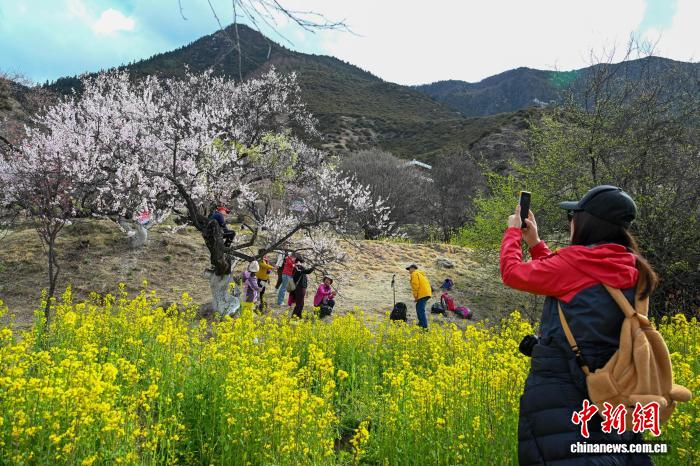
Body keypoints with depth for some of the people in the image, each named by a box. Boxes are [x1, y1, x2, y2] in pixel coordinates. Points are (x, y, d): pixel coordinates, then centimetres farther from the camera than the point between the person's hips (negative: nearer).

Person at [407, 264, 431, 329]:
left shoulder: (414, 274, -1)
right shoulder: (421, 274, 28)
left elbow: (415, 286, -12)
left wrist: (415, 297, -8)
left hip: (422, 295, -10)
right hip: (427, 294, 10)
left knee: (421, 310, -12)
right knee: (419, 308, 21)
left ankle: (424, 326, -19)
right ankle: (421, 323, 25)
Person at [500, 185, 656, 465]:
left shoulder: (577, 262, -16)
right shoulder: (629, 270, 7)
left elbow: (512, 273, -4)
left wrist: (513, 231, 12)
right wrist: (534, 243, 23)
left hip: (560, 394, -7)